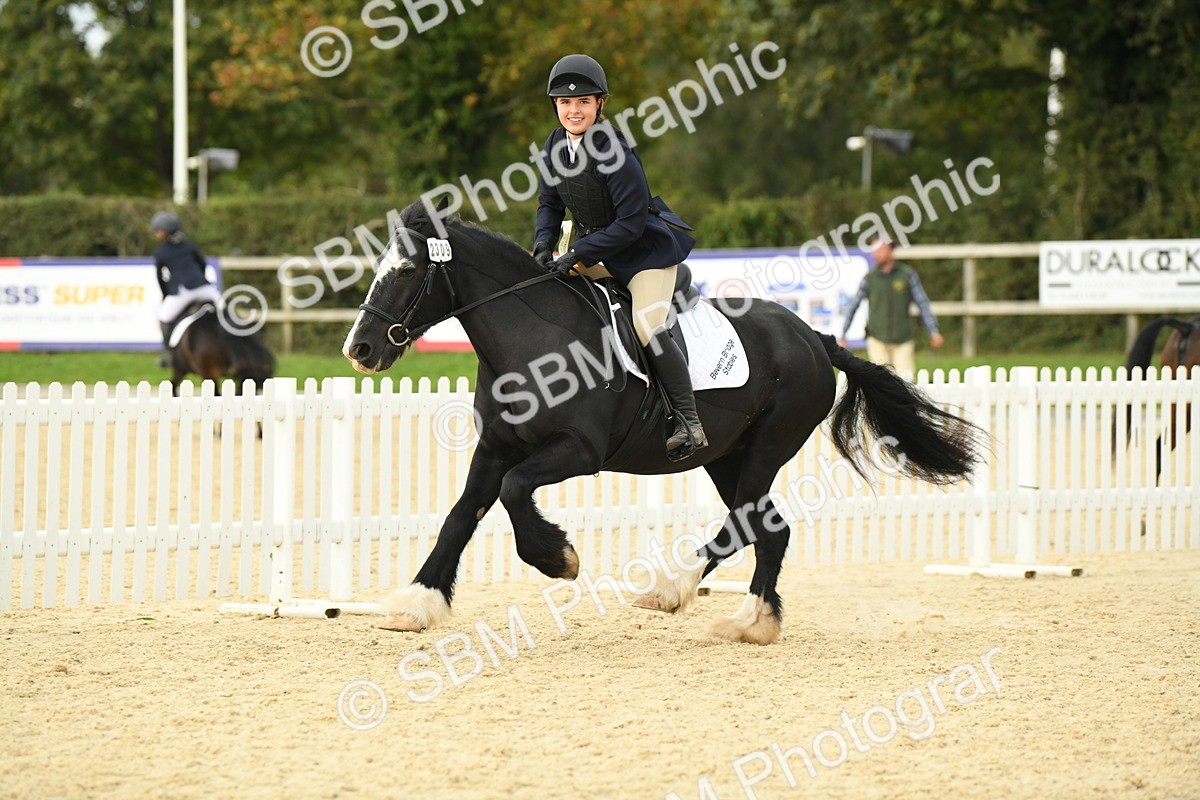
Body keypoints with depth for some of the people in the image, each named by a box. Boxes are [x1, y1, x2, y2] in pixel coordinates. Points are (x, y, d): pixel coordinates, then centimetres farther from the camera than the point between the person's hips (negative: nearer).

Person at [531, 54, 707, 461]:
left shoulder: (614, 154, -28)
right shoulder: (556, 146, -4)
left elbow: (630, 223, -27)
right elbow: (550, 204, 8)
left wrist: (577, 256, -28)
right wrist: (544, 247, -11)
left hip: (647, 248, -9)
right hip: (596, 250, 9)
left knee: (648, 327, -23)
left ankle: (689, 422, -16)